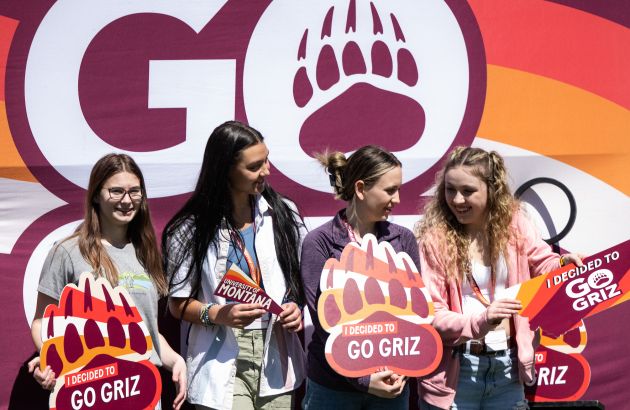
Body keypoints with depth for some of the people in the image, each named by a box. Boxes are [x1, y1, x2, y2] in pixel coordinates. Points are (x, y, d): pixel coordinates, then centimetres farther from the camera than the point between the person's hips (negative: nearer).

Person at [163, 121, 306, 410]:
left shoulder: (284, 214, 4)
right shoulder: (191, 229, -3)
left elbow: (304, 279, 12)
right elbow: (178, 303, 0)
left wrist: (297, 307, -8)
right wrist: (217, 314, -18)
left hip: (276, 356, 3)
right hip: (223, 364, -2)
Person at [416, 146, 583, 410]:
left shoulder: (513, 223, 0)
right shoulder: (434, 238, -12)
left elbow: (543, 265, 13)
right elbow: (429, 314, -13)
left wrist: (564, 264, -9)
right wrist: (480, 321, -28)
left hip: (507, 365, 4)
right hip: (454, 370, -4)